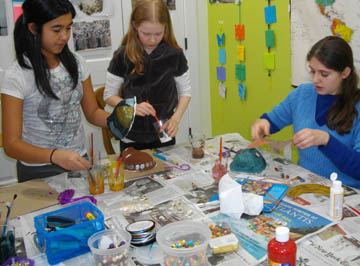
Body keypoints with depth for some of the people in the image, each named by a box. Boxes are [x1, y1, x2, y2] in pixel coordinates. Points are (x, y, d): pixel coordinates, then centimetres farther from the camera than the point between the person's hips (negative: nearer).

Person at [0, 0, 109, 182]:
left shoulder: (75, 63, -1)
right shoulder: (17, 75, -18)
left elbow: (93, 113, 7)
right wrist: (55, 156, -38)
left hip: (78, 164, 5)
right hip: (38, 173, -4)